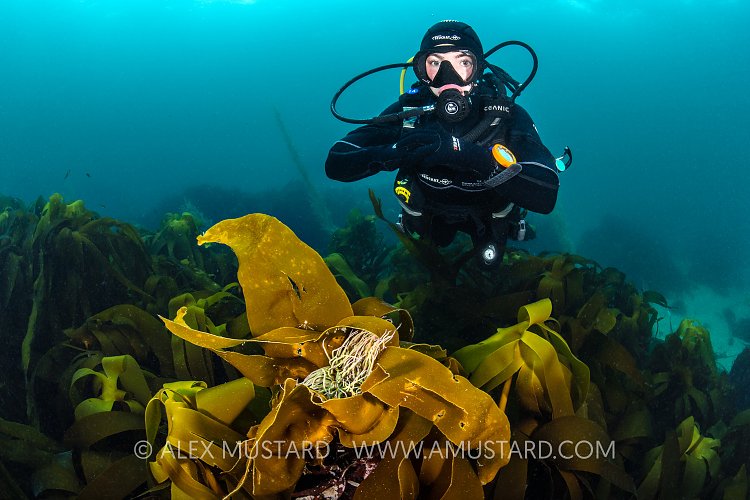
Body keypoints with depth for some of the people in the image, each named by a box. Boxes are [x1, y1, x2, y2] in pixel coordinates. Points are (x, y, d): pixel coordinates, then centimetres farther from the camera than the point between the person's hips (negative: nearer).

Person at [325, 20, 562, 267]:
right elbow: (335, 164, -33)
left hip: (489, 217, -1)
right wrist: (392, 153, -54)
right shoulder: (407, 112, -29)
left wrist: (475, 157, -61)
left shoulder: (508, 117, -34)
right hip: (428, 216, 2)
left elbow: (546, 196, -47)